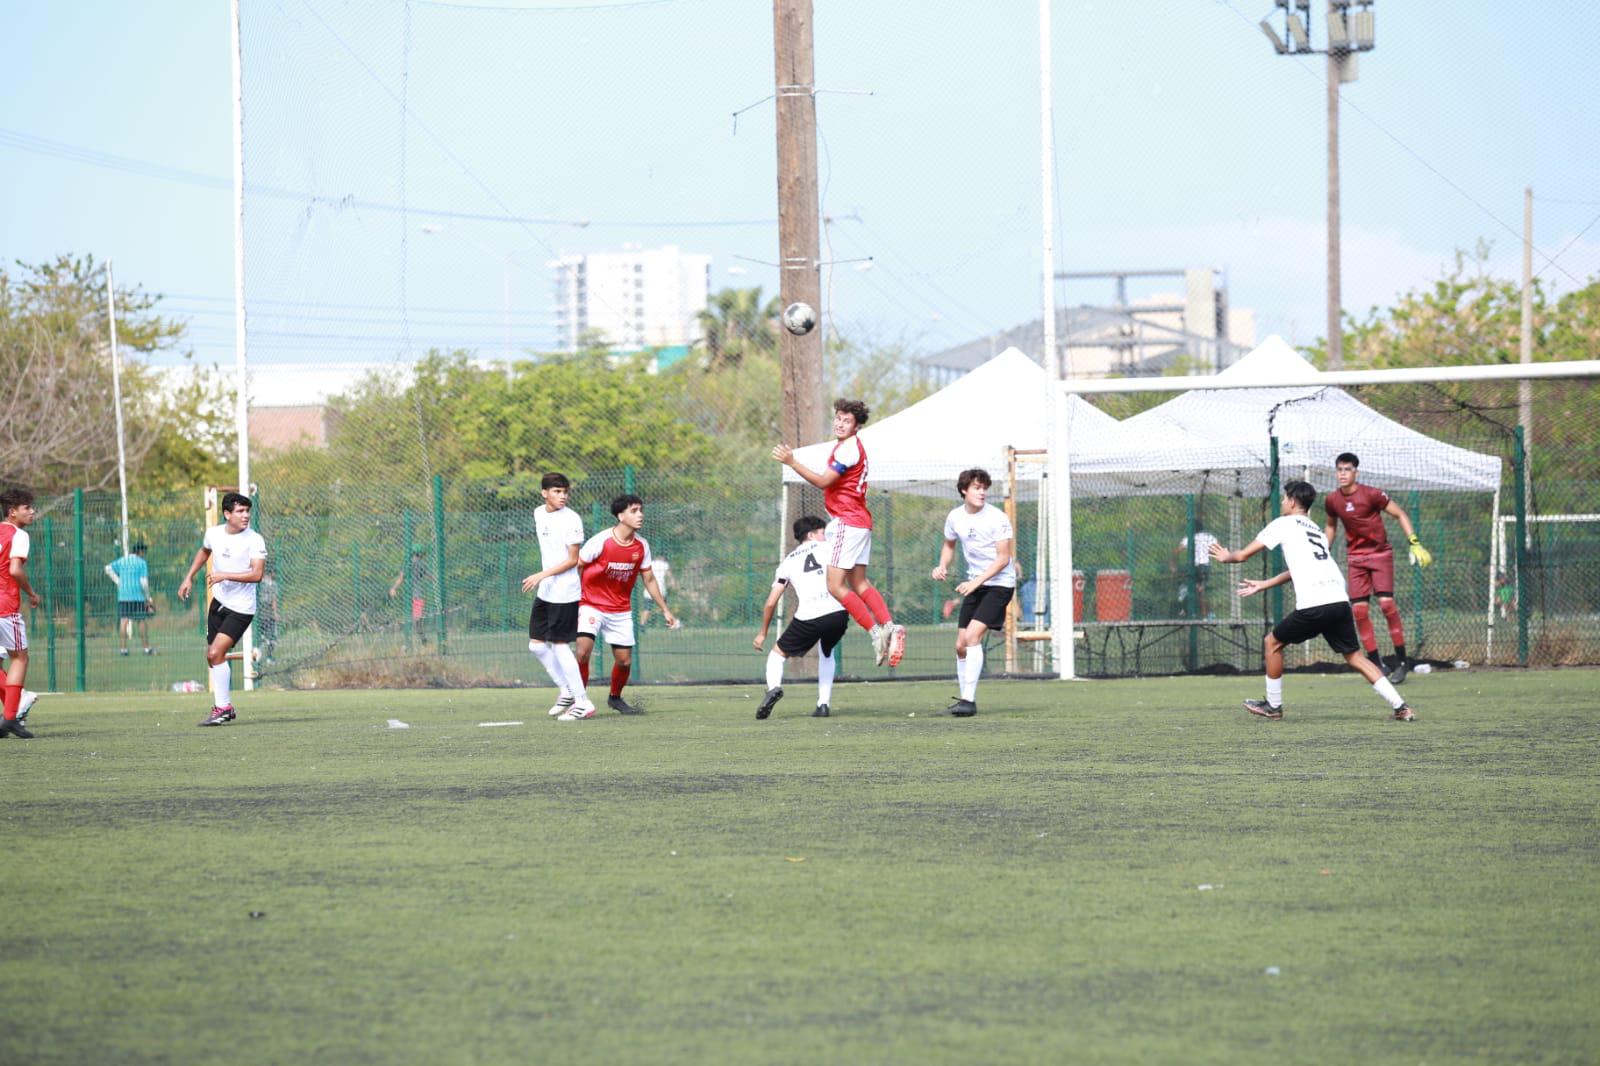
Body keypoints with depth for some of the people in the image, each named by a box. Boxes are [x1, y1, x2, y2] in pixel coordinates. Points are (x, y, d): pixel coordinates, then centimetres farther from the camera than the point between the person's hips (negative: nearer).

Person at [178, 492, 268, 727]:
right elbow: (204, 551, 25)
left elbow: (257, 574, -25)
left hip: (241, 608, -7)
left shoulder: (255, 540, -16)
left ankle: (222, 708, -10)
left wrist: (224, 575, -30)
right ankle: (226, 707, 23)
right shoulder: (214, 533, 2)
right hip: (219, 601, 7)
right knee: (212, 657, 10)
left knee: (216, 653, -18)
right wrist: (189, 577, 20)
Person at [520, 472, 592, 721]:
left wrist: (541, 576, -21)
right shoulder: (539, 514, 9)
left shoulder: (571, 519, -14)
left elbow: (573, 560, -14)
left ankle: (582, 703, -3)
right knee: (537, 644, 8)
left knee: (560, 645, -8)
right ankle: (567, 691, 22)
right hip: (544, 591, 8)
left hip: (565, 593, -8)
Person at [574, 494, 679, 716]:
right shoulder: (600, 542, -17)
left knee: (625, 660, 5)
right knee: (583, 651, -22)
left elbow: (649, 580, 11)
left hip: (621, 610, 5)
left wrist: (665, 610, 11)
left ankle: (615, 698, 32)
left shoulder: (641, 546, -1)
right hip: (591, 605, -5)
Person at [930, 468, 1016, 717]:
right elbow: (949, 544, 22)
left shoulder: (997, 518, -15)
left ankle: (969, 700, -22)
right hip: (974, 585, 7)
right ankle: (964, 700, 20)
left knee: (972, 635, -22)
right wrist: (943, 566, 1)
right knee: (961, 645, 5)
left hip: (1000, 583, -7)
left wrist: (976, 582, -25)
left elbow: (1003, 559, -16)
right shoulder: (955, 517, 2)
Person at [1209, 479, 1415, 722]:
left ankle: (1273, 705, 22)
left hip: (1313, 606, -6)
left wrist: (1226, 557, 35)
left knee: (1273, 642, 15)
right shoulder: (1316, 531, 29)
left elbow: (1243, 555, 13)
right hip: (1339, 600, 6)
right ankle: (1400, 707, -1)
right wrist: (1262, 585, 47)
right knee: (1354, 656, 10)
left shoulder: (1283, 524, 9)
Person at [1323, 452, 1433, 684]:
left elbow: (1401, 515, -6)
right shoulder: (1332, 501, 0)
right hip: (1355, 557, 4)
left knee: (1386, 603, -16)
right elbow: (1330, 527, 19)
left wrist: (1415, 543, -15)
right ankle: (1376, 663, 4)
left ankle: (1402, 661, -7)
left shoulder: (1372, 495, -13)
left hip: (1380, 554, -4)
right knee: (1358, 609, -5)